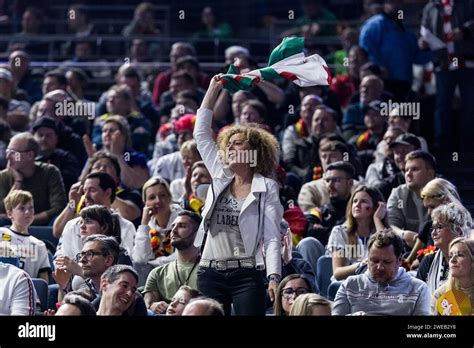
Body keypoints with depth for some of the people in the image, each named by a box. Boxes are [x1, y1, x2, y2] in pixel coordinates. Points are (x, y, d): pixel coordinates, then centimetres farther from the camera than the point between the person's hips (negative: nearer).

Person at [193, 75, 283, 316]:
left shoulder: (266, 188, 1)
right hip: (210, 273, 4)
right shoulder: (220, 176, 14)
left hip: (247, 275, -4)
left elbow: (272, 237, -6)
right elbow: (201, 133, 16)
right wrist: (213, 89, 16)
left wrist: (274, 277, -17)